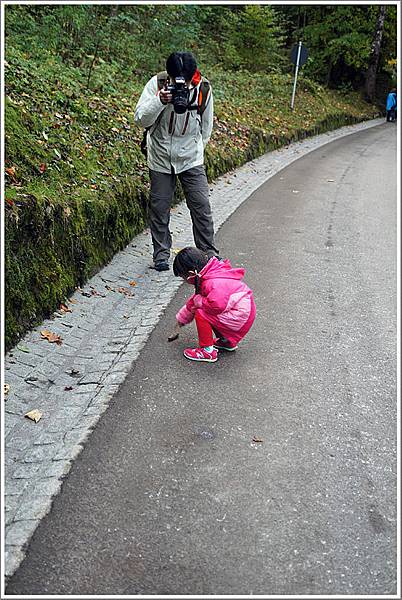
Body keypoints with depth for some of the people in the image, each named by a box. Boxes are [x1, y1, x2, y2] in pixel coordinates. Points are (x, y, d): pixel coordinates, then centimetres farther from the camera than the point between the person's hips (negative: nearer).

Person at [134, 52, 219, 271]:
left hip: (191, 160, 1)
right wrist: (159, 101, -33)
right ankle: (161, 254, 18)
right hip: (160, 159, 0)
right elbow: (140, 119, -19)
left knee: (202, 206, -2)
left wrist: (197, 148, 12)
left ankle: (209, 253, 11)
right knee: (159, 207, 4)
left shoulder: (203, 89, -7)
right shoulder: (156, 84, -12)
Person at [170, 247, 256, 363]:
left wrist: (199, 301, -19)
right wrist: (180, 320, 28)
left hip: (240, 318, -11)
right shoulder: (206, 277, 9)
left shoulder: (213, 283, -25)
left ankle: (207, 351, -4)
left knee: (201, 314, -17)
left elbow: (217, 305, -38)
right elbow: (194, 300, 20)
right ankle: (226, 341, 27)